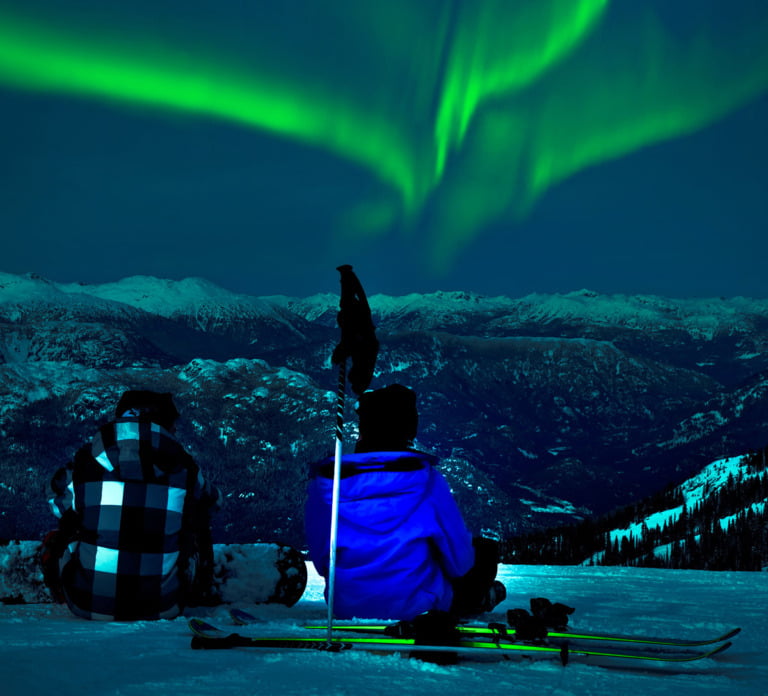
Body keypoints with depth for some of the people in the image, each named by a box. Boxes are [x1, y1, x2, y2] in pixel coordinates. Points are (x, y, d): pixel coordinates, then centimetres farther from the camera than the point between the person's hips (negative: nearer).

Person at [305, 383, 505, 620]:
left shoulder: (324, 482, -8)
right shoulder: (425, 480, -15)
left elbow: (320, 559, 3)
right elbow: (459, 560, -7)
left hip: (346, 607, 4)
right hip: (412, 605, -3)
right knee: (486, 549, 19)